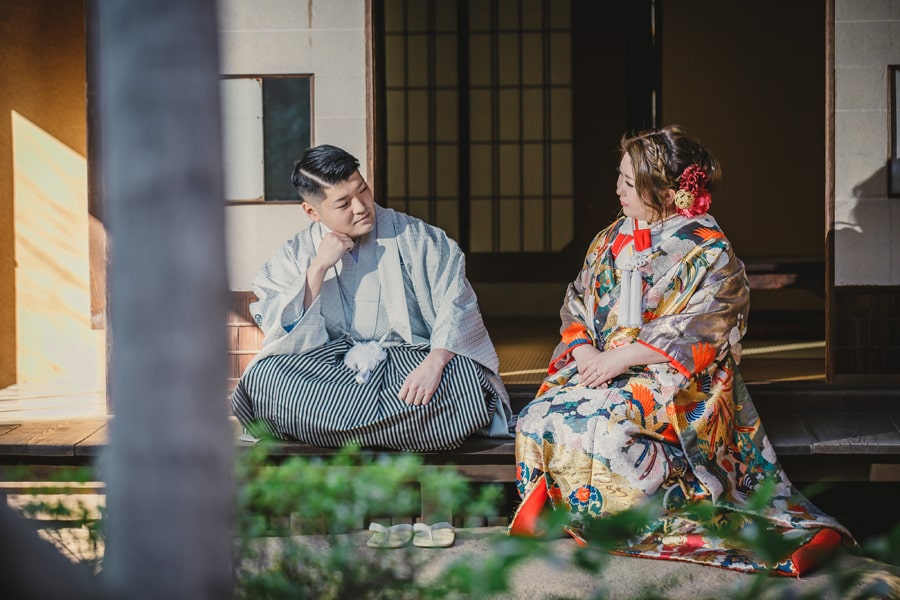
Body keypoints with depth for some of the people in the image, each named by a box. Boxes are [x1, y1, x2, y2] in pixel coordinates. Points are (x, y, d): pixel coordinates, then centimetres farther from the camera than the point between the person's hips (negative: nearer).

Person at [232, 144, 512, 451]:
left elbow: (456, 305, -8)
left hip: (410, 356, -1)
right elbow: (287, 333, -2)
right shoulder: (295, 255, 7)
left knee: (466, 379, -34)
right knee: (264, 378, -29)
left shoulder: (414, 238, 2)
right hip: (329, 364, 1)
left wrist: (434, 362, -26)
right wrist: (318, 269, -13)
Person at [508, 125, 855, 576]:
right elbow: (575, 308, 15)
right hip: (599, 369, 6)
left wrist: (621, 358, -19)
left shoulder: (709, 251, -5)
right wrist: (584, 351, -7)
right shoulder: (611, 240, 16)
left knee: (606, 424, -35)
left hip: (676, 380, -6)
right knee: (538, 419, -21)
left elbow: (697, 334, -14)